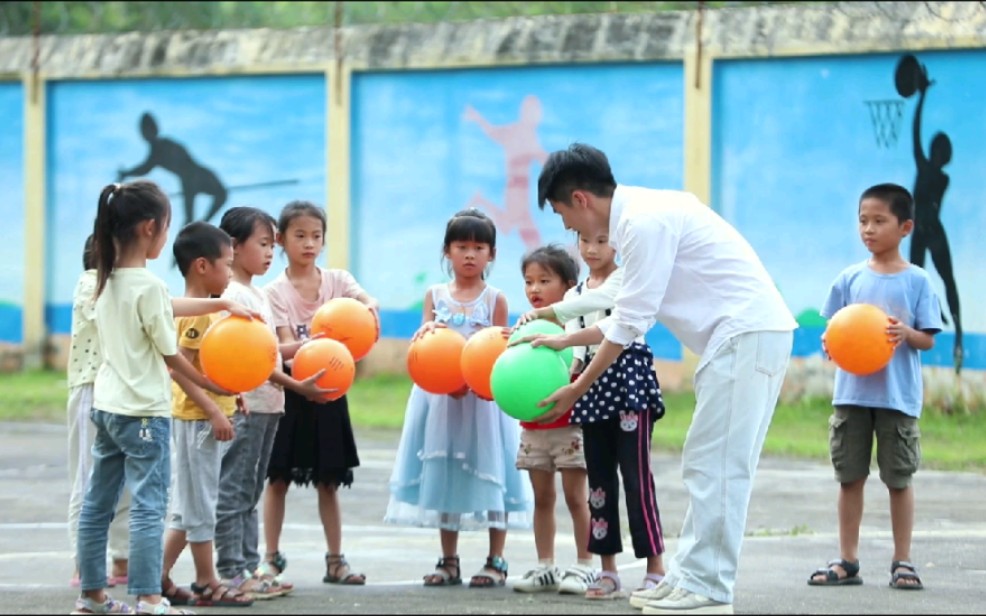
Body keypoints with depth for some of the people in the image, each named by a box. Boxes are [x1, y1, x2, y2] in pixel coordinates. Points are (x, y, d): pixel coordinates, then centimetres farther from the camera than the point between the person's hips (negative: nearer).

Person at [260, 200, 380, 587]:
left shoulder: (337, 280, 4)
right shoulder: (275, 292, -4)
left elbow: (368, 300, -16)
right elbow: (283, 348, -15)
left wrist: (369, 309, -41)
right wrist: (311, 344, -36)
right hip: (290, 391, -2)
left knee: (328, 480, 6)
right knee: (278, 477, 2)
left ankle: (335, 561, 11)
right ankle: (271, 558, 11)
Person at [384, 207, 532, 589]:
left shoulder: (495, 300, 2)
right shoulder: (435, 296, 8)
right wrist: (426, 334, -18)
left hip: (484, 398, -3)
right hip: (440, 398, 3)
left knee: (487, 471, -3)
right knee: (443, 473, 5)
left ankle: (496, 561, 4)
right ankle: (449, 561, 13)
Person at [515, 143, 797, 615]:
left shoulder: (644, 222, -15)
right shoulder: (640, 215, 16)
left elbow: (630, 324, -14)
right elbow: (630, 316, 22)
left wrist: (576, 390, -7)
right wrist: (566, 340, 23)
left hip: (747, 335, -10)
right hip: (745, 336, 10)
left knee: (716, 465, -8)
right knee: (709, 466, 11)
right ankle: (689, 577, 14)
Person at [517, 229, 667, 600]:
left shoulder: (625, 278, -2)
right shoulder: (575, 294, 16)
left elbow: (597, 300, -23)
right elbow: (575, 344, 3)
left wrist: (545, 313, -29)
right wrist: (570, 367, -20)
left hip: (628, 376, -7)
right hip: (594, 381, 7)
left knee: (635, 474, -10)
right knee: (599, 476, 6)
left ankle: (656, 569, -9)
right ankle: (608, 571, 11)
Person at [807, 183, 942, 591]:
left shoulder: (917, 281, -1)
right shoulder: (850, 279, 5)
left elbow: (928, 339, -1)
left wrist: (906, 333, -21)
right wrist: (831, 343, -15)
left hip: (898, 396, -2)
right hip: (852, 393, 2)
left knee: (899, 479, 3)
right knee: (850, 477, 7)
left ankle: (902, 562, 12)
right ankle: (847, 561, 15)